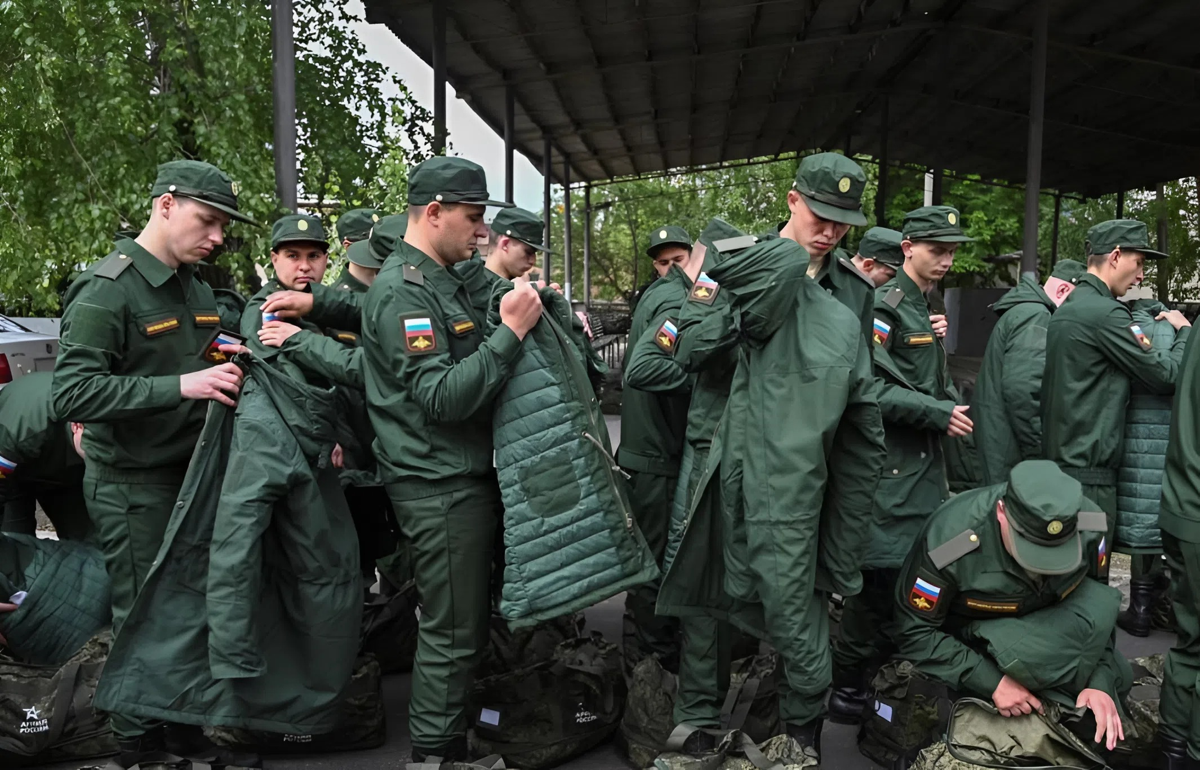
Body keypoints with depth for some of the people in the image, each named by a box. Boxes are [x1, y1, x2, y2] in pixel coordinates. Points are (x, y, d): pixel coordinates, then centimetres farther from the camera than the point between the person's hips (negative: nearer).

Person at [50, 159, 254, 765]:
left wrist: (222, 361, 1)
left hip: (190, 471, 7)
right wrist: (180, 385, -32)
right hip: (131, 486, -7)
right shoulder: (106, 290, -15)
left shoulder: (196, 287, 11)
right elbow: (71, 393, -24)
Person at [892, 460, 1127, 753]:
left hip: (1048, 631, 4)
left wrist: (1100, 681, -18)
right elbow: (914, 632, -23)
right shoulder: (949, 539, -33)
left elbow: (1099, 607, -5)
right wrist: (992, 682, -28)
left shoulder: (1087, 526, -22)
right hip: (969, 639, -3)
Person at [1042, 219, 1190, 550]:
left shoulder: (1065, 310, 13)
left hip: (1061, 460, 9)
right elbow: (1167, 377, -8)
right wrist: (1185, 331, 7)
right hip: (1090, 471, -9)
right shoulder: (1106, 313, -15)